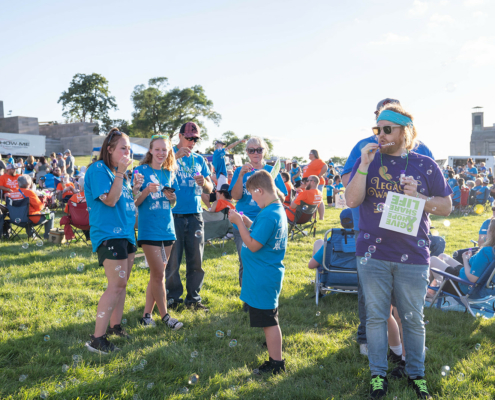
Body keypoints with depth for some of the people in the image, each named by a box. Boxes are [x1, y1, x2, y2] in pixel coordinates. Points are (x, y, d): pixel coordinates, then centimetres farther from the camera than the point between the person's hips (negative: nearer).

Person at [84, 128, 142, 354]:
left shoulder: (117, 170, 16)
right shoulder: (98, 169, -11)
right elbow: (109, 200, -20)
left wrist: (134, 189, 4)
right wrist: (120, 173, -21)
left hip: (125, 232, 10)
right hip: (108, 234, -9)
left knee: (121, 283, 14)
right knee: (116, 285, -14)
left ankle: (115, 326, 28)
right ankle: (97, 339, -11)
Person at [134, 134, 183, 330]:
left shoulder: (169, 173, 10)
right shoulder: (142, 170, -4)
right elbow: (135, 202, -6)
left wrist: (172, 197, -5)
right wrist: (147, 191, -23)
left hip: (167, 229, 6)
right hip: (149, 229, -5)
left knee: (157, 274, 9)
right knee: (159, 274, -6)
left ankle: (147, 314, 20)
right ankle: (165, 316, 6)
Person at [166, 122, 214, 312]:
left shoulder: (199, 159, 15)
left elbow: (210, 189, 13)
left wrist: (204, 183, -9)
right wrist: (175, 156, -23)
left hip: (195, 215, 4)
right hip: (174, 215, -3)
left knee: (196, 260, 5)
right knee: (173, 260, -1)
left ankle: (193, 298, 16)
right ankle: (173, 297, 14)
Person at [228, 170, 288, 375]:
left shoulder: (268, 215, -24)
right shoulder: (278, 210, 9)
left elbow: (254, 245, -25)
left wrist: (239, 222, -18)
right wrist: (247, 222, 7)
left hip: (263, 279, -10)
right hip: (268, 275, 10)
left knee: (268, 321, 0)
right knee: (269, 320, 22)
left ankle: (276, 364, 10)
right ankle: (274, 352, 36)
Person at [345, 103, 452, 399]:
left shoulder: (425, 165, 2)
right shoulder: (367, 161, 3)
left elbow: (446, 207, 3)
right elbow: (352, 200, -7)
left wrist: (417, 196, -14)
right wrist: (364, 165, -16)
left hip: (413, 256, 0)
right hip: (373, 254, 0)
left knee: (413, 319, 11)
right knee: (376, 316, 9)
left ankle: (416, 373, 30)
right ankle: (378, 373, 25)